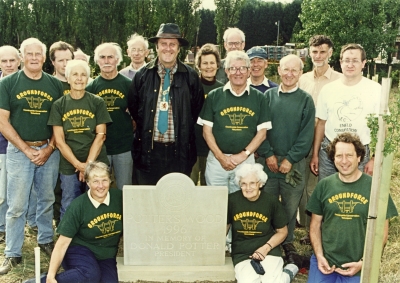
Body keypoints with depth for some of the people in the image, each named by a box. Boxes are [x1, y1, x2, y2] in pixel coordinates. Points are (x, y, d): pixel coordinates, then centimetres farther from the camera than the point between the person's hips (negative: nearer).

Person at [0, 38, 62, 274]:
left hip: (49, 150, 2)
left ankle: (46, 240, 32)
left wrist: (49, 148, -6)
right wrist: (26, 149, -10)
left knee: (47, 200, 14)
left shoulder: (55, 84, 5)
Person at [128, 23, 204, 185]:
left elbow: (198, 107, 10)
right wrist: (144, 127, 8)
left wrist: (185, 131, 7)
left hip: (180, 150, 0)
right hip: (149, 149, 0)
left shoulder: (191, 76, 1)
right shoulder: (142, 75, 2)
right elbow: (132, 106, 11)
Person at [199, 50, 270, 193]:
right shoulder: (214, 96, 3)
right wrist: (220, 157, -7)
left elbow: (262, 133, 4)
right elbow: (207, 131, 3)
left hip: (246, 161, 0)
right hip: (217, 159, 0)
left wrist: (243, 155, -7)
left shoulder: (259, 98, 5)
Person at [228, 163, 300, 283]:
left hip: (269, 251, 1)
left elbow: (282, 231, 6)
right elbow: (224, 227, 10)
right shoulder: (232, 200, -4)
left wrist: (266, 248, -9)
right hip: (241, 254, 0)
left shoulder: (271, 201, -3)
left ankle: (289, 270, 10)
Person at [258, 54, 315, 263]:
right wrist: (268, 154, -8)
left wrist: (290, 159, -10)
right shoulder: (268, 96, 5)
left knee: (291, 205, 7)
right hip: (269, 160, 1)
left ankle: (287, 242, 25)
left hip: (294, 163, -1)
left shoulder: (305, 100, 1)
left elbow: (306, 135, -4)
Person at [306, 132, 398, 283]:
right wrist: (319, 256, -5)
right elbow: (315, 225, 7)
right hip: (326, 260, 2)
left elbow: (381, 231, -1)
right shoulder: (324, 185, 0)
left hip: (357, 265, -1)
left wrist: (364, 263, -8)